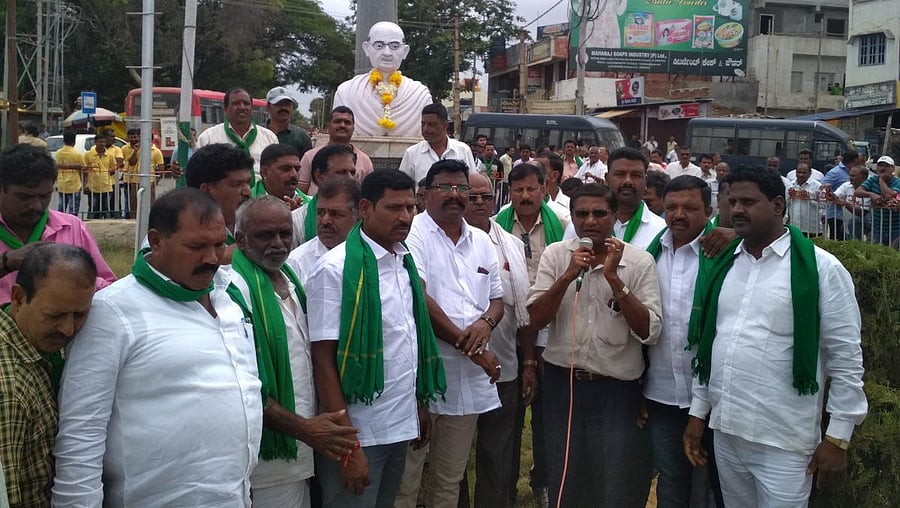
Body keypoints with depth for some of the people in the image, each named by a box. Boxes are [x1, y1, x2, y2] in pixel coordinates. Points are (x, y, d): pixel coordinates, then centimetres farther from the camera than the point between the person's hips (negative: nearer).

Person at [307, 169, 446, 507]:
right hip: (357, 433, -7)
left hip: (401, 426, 7)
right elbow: (324, 361, -17)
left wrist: (420, 407, 13)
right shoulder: (336, 269, -15)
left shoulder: (406, 262, 5)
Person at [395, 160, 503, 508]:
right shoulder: (413, 235, -7)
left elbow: (497, 299, 18)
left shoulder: (482, 241, 14)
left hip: (469, 379, 6)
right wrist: (471, 348, -15)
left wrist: (486, 322, -7)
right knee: (405, 480, 1)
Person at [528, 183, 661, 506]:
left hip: (617, 389, -2)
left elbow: (650, 332, -13)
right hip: (561, 383, 2)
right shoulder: (555, 254, -1)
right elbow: (535, 319, -6)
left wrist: (614, 279, -21)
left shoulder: (639, 261, -6)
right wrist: (568, 276, -19)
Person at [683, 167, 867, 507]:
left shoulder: (821, 269, -9)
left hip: (784, 441, -5)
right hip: (725, 432, 6)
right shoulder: (721, 266, 8)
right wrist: (698, 412, 12)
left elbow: (846, 358, -8)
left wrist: (837, 437, -9)